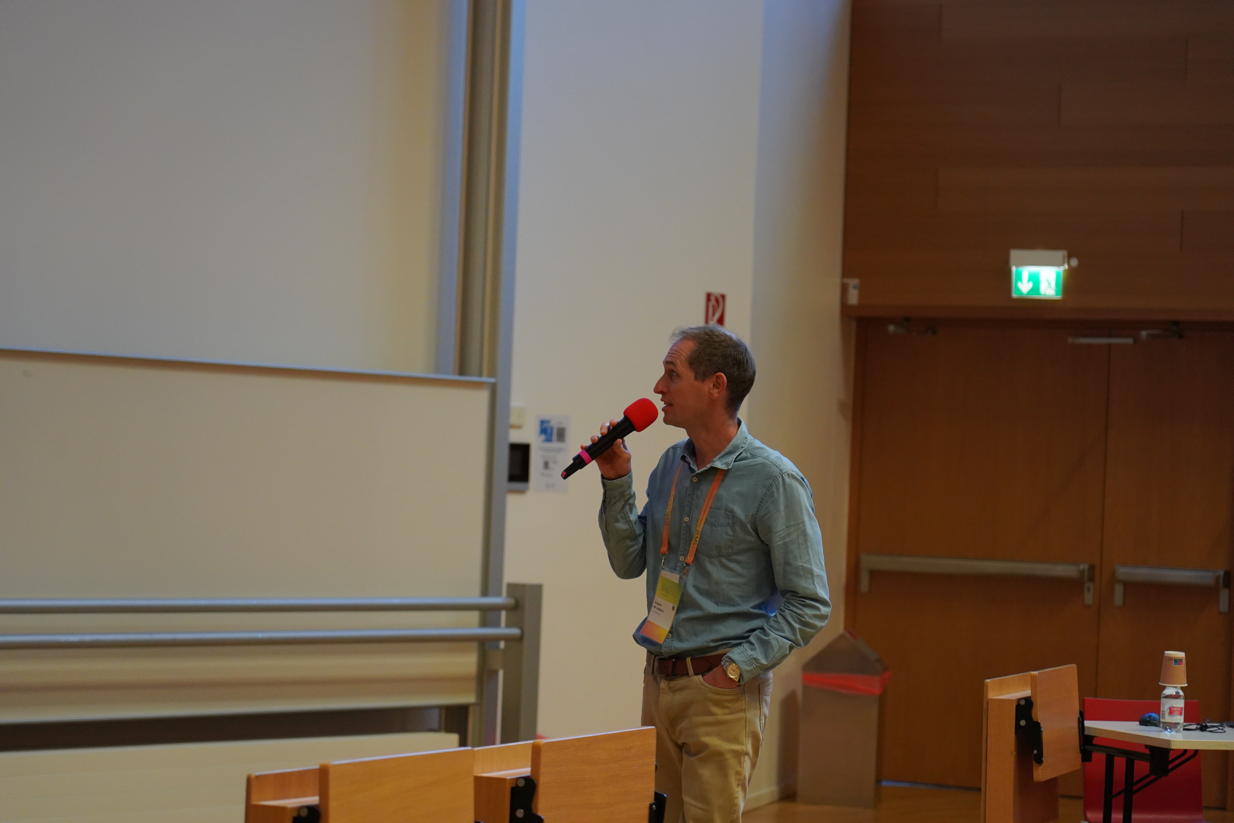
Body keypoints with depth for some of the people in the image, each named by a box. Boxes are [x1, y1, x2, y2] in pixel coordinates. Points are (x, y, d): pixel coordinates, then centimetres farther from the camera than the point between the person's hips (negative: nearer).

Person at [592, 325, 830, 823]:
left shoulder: (773, 480, -12)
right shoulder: (671, 466, 9)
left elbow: (809, 605, -11)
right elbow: (629, 563, 13)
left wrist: (738, 667, -17)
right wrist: (617, 484, 2)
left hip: (722, 691, -7)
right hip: (659, 681, 7)